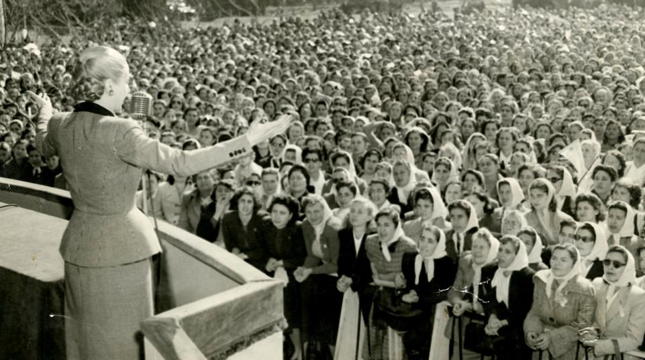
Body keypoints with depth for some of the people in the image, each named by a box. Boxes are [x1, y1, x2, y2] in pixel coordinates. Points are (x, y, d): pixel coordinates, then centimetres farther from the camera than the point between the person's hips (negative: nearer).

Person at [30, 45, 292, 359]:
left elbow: (44, 146, 20)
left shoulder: (60, 125, -4)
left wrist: (45, 113, 41)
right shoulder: (118, 132, -26)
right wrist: (250, 139, -30)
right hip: (120, 248, -7)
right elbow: (181, 163, -32)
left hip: (81, 244, 7)